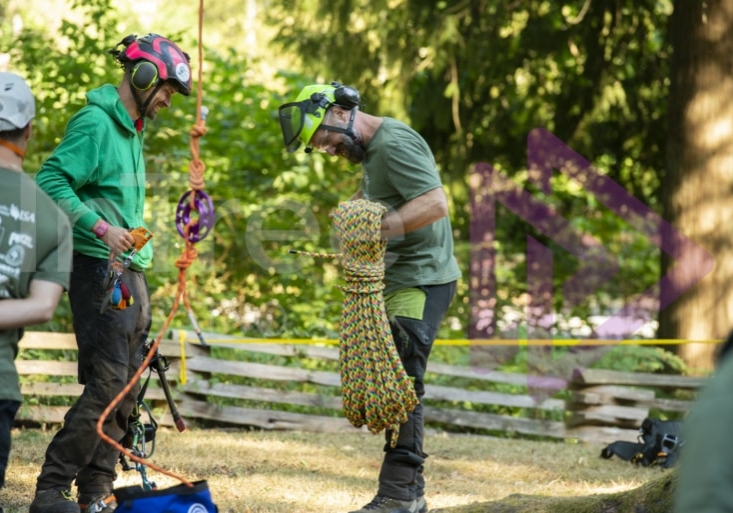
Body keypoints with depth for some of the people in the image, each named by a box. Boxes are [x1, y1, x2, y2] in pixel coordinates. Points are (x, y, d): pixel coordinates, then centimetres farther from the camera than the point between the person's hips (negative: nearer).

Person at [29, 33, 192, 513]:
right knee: (107, 383, -15)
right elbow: (51, 182, -19)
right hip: (101, 270, -10)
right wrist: (100, 229, -26)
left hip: (131, 271, 10)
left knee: (126, 385, 9)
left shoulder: (131, 130, 18)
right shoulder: (96, 122, -11)